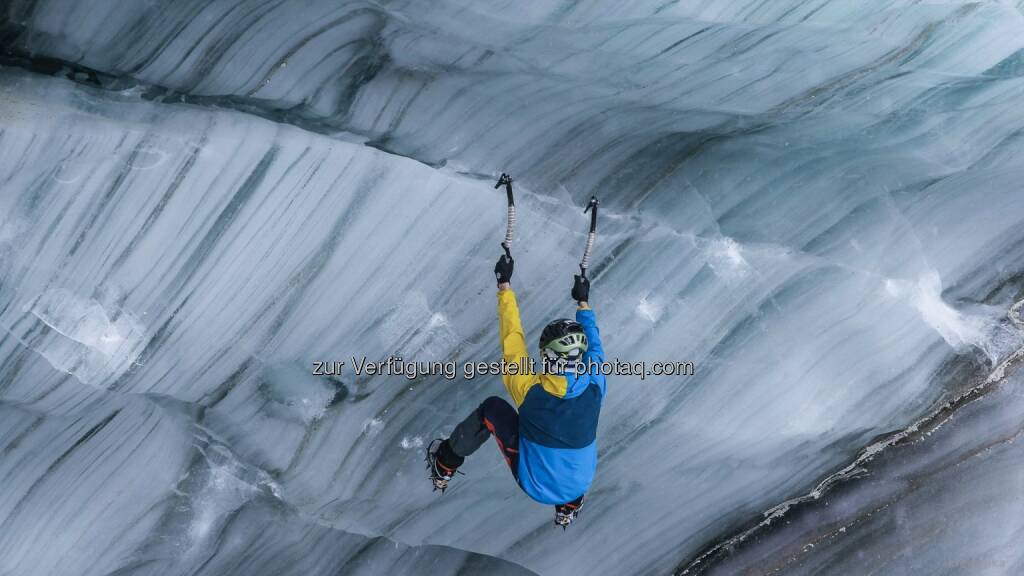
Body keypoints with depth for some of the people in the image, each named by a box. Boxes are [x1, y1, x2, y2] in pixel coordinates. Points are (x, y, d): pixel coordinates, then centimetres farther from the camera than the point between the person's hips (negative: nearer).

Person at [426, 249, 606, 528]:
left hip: (535, 486, -2)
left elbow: (512, 338, -15)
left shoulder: (531, 391, -27)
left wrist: (505, 284, -6)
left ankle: (444, 467, 27)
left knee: (492, 408, 8)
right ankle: (568, 509, 48)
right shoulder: (595, 388, -20)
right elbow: (594, 345, 1)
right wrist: (583, 301, 16)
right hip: (578, 486, 3)